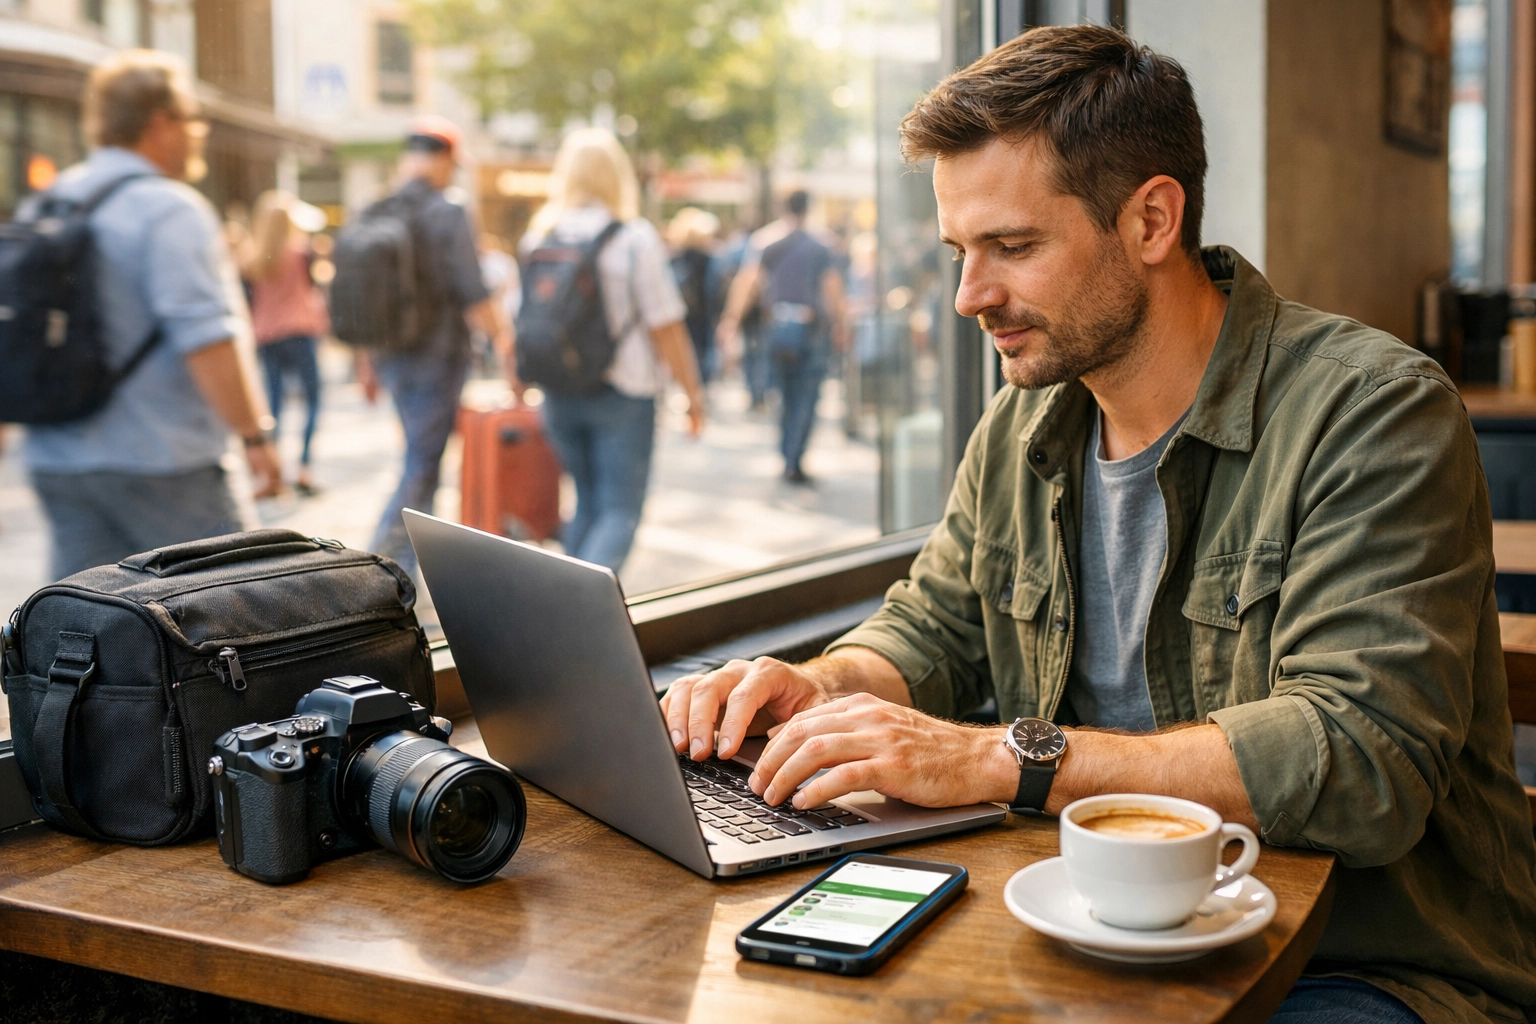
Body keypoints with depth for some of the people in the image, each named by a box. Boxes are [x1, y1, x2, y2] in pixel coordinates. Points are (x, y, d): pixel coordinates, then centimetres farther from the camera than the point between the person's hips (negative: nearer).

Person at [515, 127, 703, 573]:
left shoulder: (538, 237, 2)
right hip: (623, 394, -5)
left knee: (588, 502, 19)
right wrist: (693, 393, -3)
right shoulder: (635, 239, -12)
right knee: (620, 511, -1)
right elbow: (666, 326, -12)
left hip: (559, 397, 5)